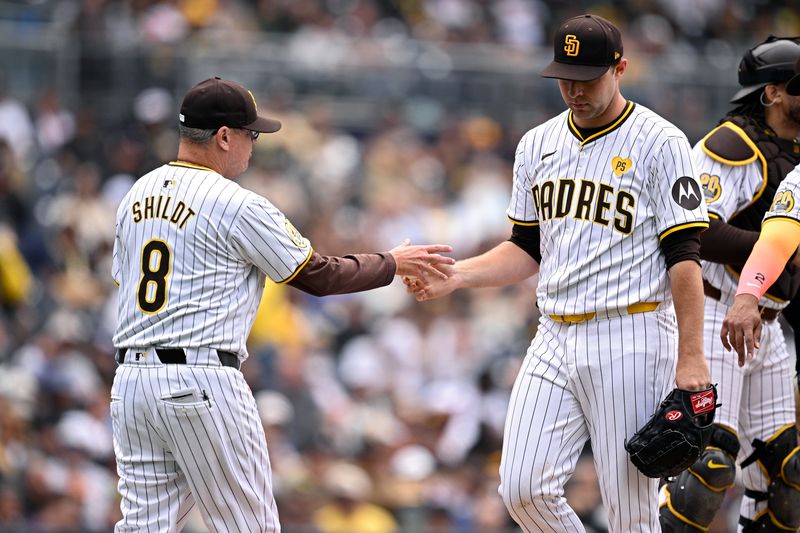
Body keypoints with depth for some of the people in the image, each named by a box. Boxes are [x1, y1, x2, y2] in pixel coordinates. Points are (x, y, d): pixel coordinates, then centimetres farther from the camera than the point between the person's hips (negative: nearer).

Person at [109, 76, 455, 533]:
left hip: (131, 377, 7)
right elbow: (318, 276, -1)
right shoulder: (237, 207, -8)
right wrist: (393, 264, 13)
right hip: (203, 384, -7)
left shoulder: (136, 195, 13)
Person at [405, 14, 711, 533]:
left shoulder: (660, 143, -5)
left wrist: (691, 356, -15)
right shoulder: (538, 145, 13)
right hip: (555, 338, 6)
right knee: (523, 489, -4)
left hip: (630, 338, -6)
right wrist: (456, 275, 1)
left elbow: (683, 256, -8)